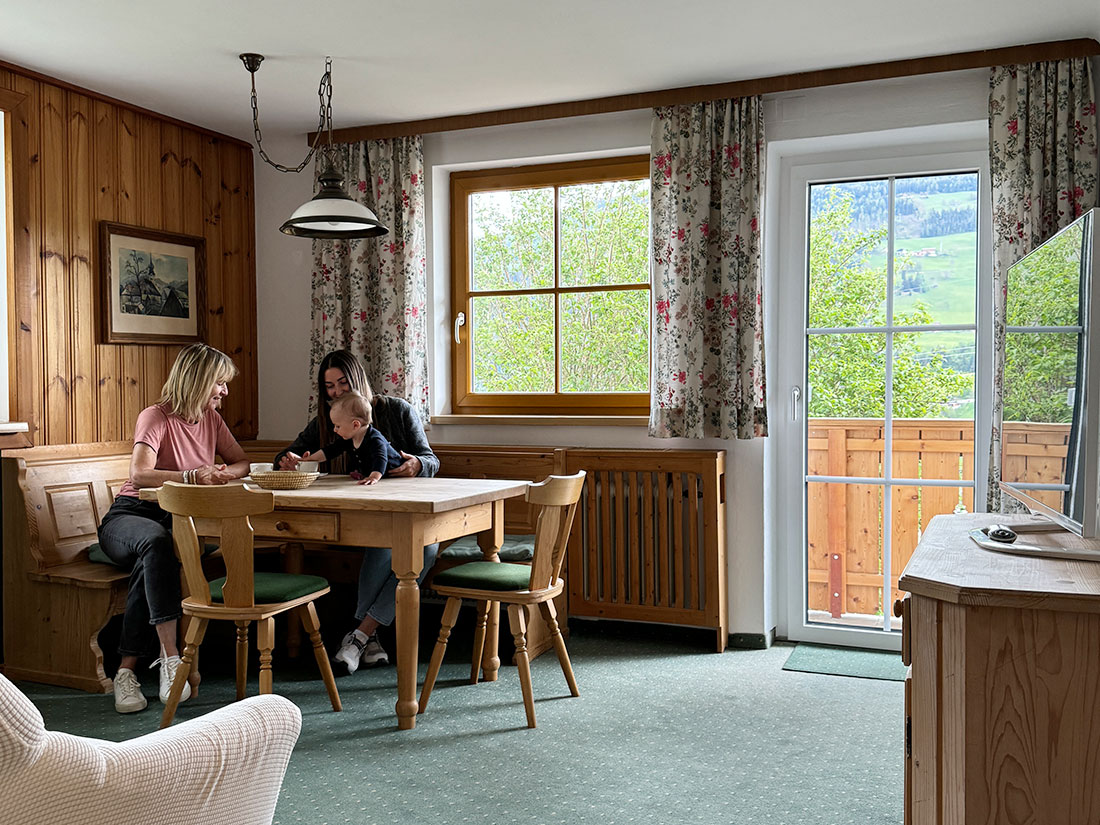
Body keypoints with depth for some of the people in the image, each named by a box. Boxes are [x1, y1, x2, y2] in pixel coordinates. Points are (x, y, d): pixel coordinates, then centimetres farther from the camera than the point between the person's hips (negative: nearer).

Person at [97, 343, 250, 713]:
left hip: (178, 520, 4)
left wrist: (222, 473, -10)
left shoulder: (210, 418, 9)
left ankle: (126, 669, -29)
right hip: (130, 514, -4)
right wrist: (192, 476, -39)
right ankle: (170, 656, -43)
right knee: (155, 541, -40)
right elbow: (139, 475, -27)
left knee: (150, 564, -31)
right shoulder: (155, 418, -12)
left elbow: (243, 463, 14)